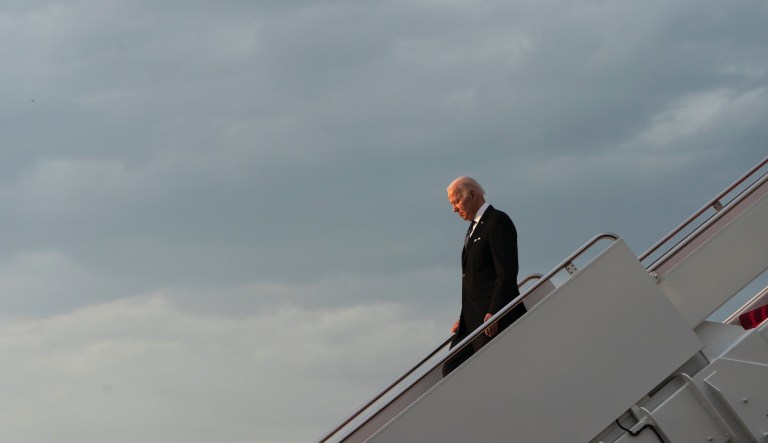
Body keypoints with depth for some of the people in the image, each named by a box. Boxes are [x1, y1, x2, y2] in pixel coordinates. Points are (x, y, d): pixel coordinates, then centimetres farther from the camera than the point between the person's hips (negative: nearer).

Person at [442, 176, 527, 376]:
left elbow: (507, 271, -16)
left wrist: (493, 313, -22)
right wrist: (463, 318, 16)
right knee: (452, 368, 2)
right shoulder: (474, 227, 22)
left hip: (496, 317, -10)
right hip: (473, 318, 10)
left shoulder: (498, 221, -8)